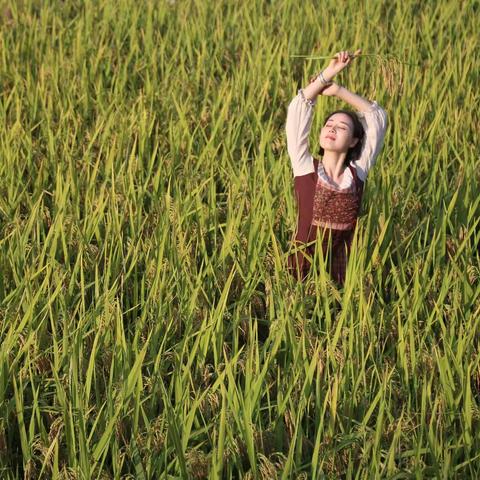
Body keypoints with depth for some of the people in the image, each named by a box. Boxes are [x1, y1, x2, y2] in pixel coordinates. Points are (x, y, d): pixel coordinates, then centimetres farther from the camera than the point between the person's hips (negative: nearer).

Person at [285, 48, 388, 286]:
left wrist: (338, 90, 7)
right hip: (303, 268, -1)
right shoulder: (305, 168, 4)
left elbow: (377, 116, 9)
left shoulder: (356, 173, 7)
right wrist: (329, 73, -7)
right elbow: (297, 111, -2)